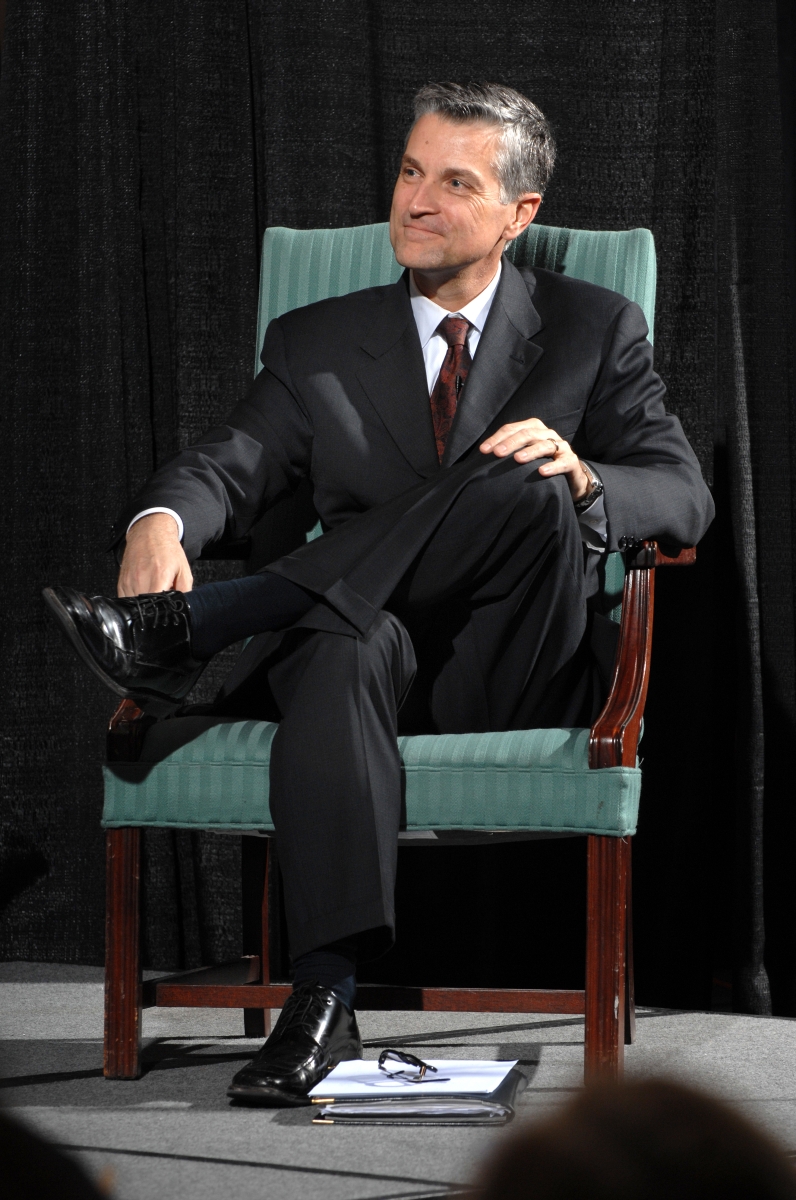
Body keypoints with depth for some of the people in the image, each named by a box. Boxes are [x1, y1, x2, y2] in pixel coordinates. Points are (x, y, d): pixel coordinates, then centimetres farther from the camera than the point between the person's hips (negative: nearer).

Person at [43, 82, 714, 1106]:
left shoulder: (594, 331, 12)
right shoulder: (317, 344, 16)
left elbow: (683, 501, 2)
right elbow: (230, 466, 2)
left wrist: (579, 475, -21)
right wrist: (160, 524, -23)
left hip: (510, 678, -1)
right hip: (373, 655, 1)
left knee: (526, 490, -31)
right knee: (347, 641, -37)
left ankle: (177, 630, -34)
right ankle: (326, 995, -49)